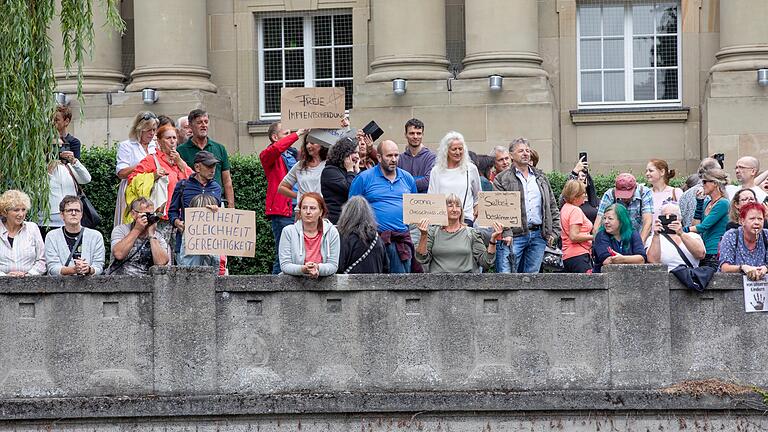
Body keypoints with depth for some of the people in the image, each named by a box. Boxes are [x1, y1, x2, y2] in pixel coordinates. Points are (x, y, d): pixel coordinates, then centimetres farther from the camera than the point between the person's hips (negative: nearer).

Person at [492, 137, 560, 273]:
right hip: (513, 236, -5)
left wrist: (554, 232, 9)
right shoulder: (502, 179, 2)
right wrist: (505, 234, -16)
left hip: (538, 236, 5)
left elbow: (552, 206, 20)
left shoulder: (541, 178, 18)